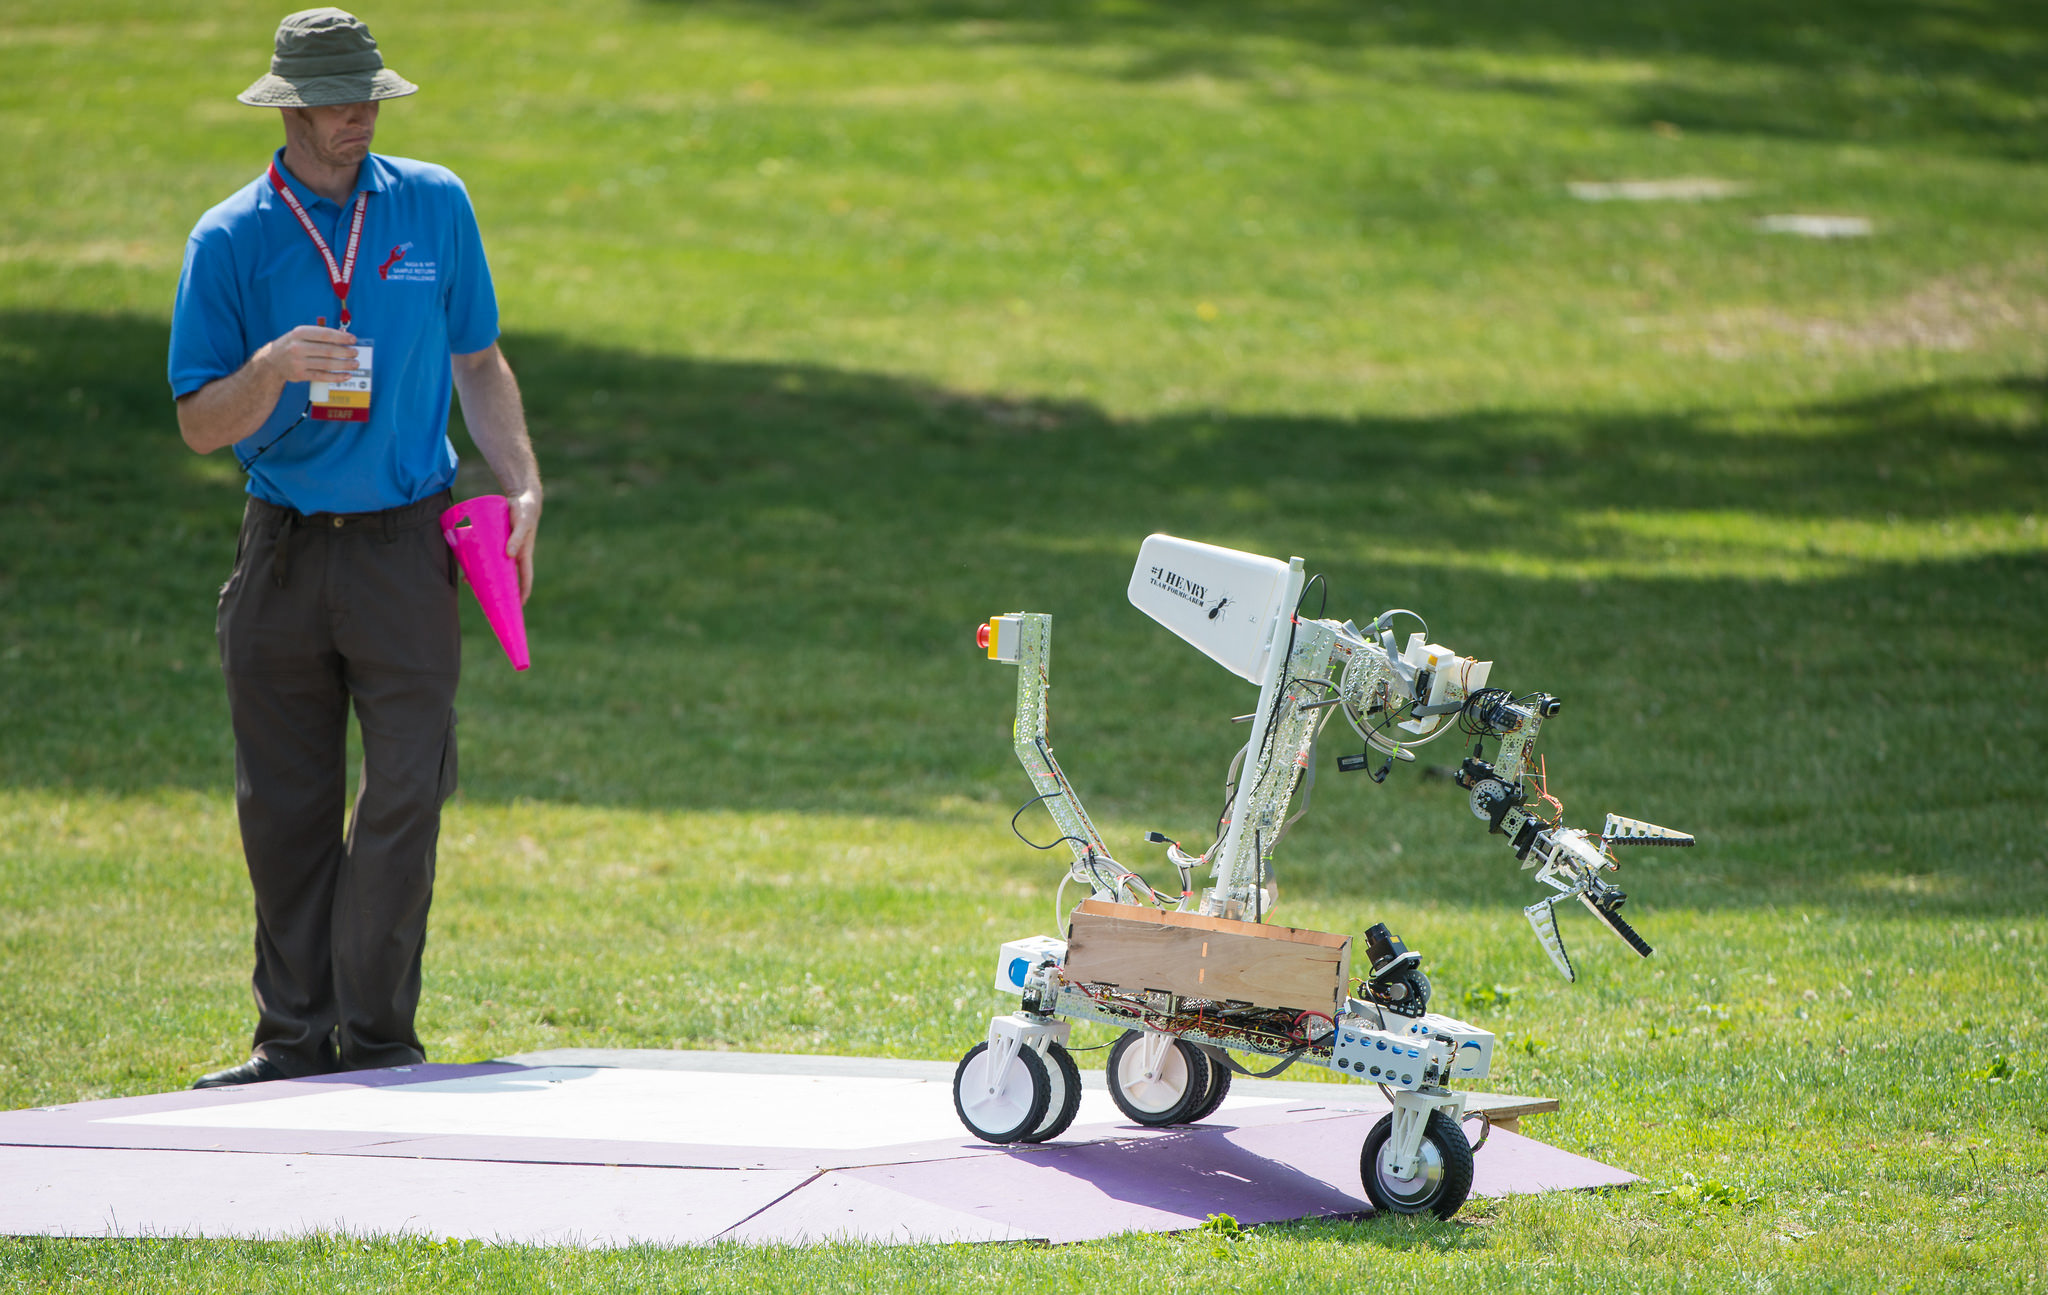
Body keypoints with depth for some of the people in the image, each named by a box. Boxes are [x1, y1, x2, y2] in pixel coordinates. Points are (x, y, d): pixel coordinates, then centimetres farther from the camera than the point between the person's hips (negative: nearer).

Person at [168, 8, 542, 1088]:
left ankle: (376, 1040, -5)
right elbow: (200, 425, -2)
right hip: (281, 553, 0)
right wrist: (271, 370, -22)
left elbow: (477, 363, 15)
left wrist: (522, 488, 3)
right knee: (283, 807, 4)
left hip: (404, 547, 0)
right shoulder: (229, 240, 0)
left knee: (407, 792, -10)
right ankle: (293, 1042, 11)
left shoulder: (435, 207, 5)